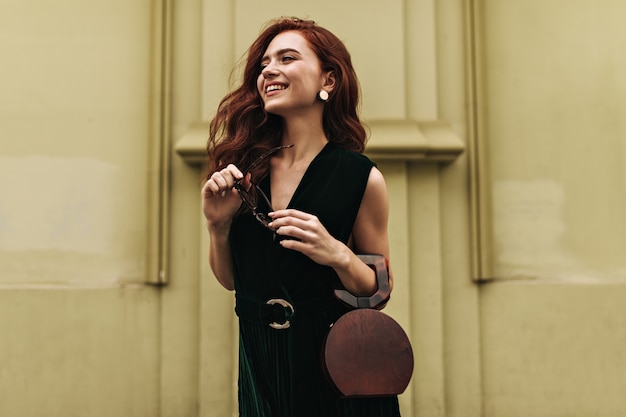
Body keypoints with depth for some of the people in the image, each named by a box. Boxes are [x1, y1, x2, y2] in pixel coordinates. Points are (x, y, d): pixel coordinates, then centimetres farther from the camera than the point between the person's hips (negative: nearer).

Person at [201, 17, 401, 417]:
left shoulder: (361, 177, -11)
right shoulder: (245, 168, -4)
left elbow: (380, 291, -3)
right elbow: (231, 279, 6)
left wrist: (338, 255, -22)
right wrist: (218, 225, -12)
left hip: (335, 368, -2)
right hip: (261, 364, 3)